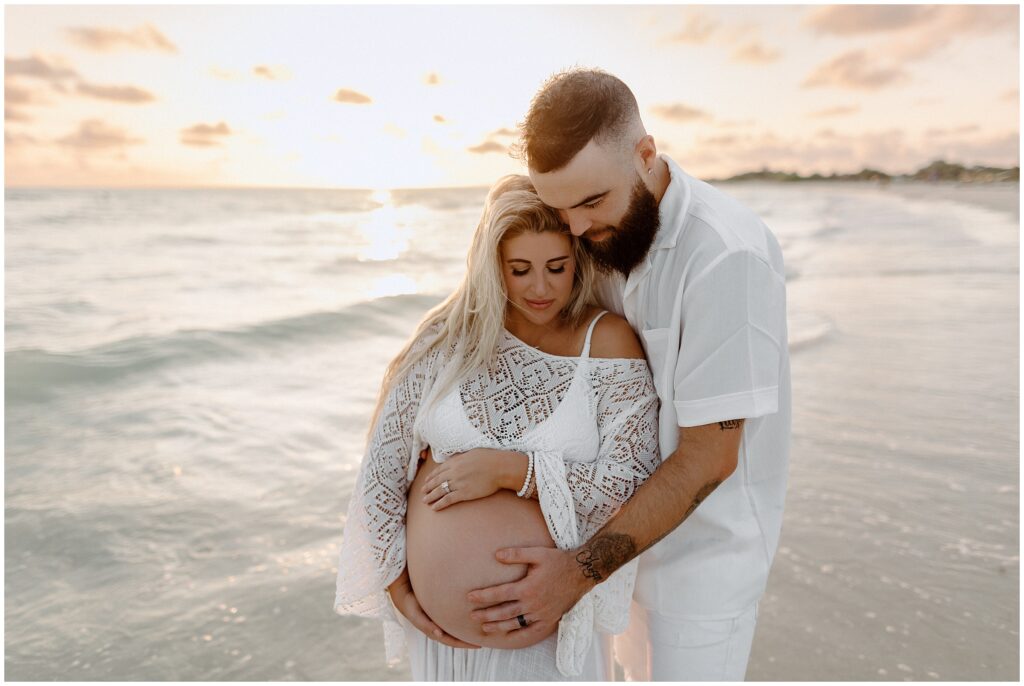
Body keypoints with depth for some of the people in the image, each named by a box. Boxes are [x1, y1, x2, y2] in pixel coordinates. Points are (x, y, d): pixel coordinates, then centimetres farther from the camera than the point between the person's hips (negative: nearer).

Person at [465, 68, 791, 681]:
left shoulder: (726, 257, -29)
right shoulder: (613, 230, -4)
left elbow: (707, 457, -26)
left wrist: (586, 568, -25)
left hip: (709, 534, -7)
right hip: (637, 515, 7)